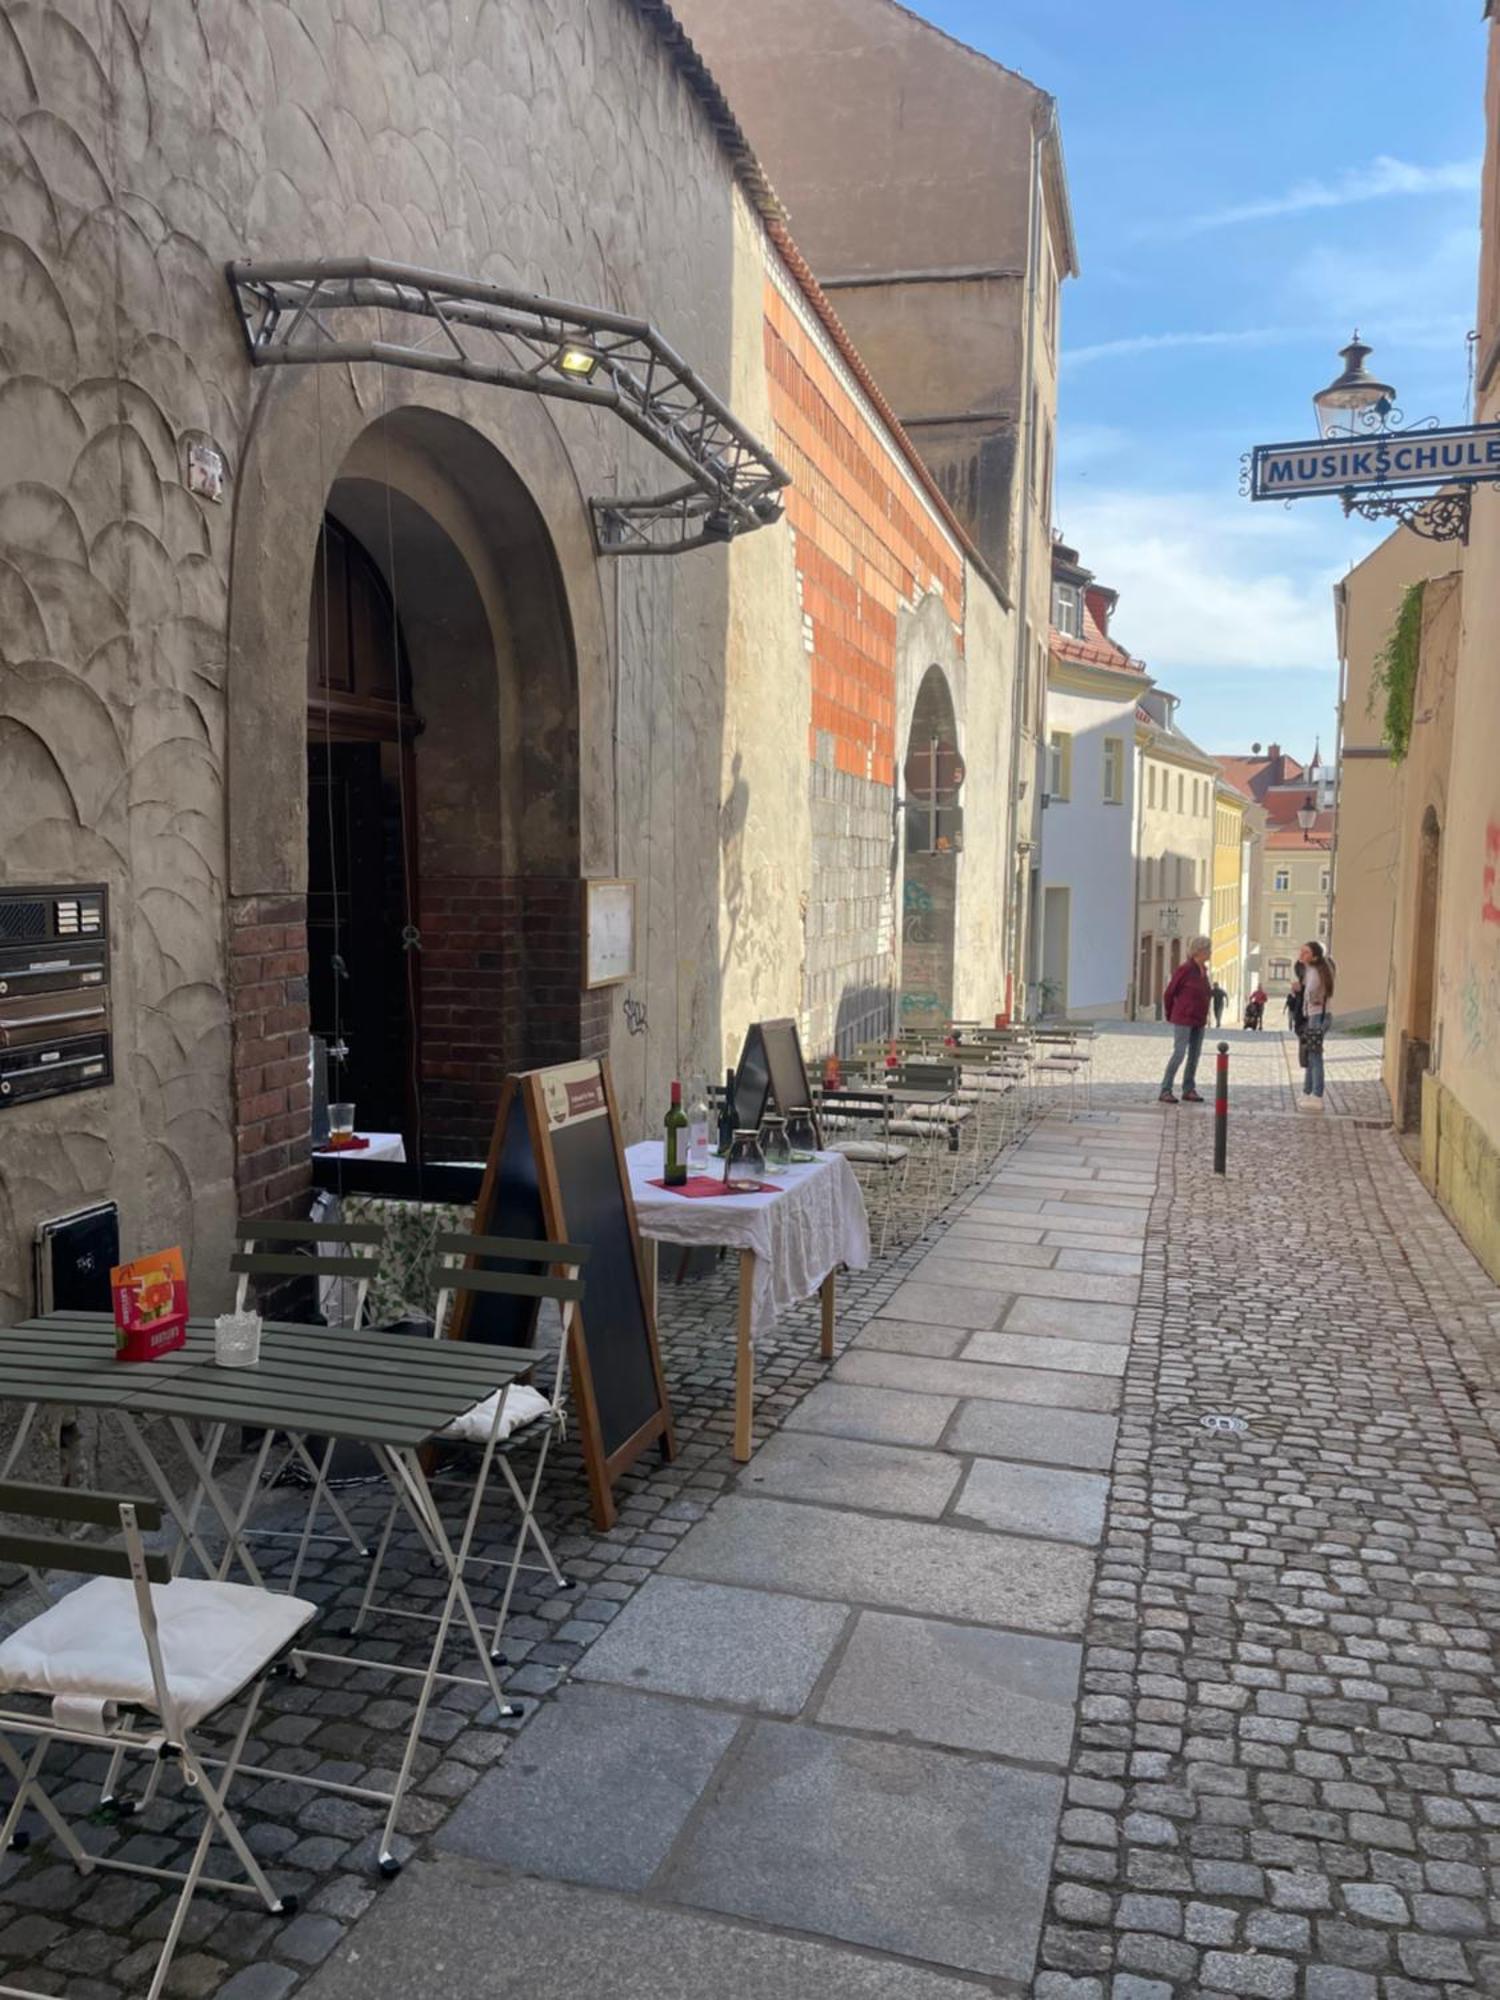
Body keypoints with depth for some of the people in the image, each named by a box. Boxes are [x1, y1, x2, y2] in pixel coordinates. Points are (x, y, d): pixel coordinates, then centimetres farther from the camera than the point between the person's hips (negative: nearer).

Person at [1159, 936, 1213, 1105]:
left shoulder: (1203, 970, 9)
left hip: (1199, 1021, 8)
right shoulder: (1185, 969, -15)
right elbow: (1169, 993, -7)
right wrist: (1169, 1015, 5)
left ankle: (1189, 1090, 16)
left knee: (1195, 1055, 8)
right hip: (1183, 1019, -8)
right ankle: (1165, 1092, -8)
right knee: (1179, 1054, -12)